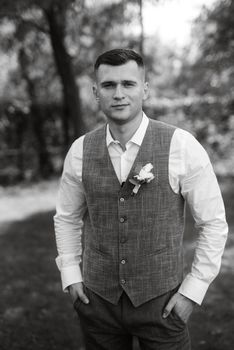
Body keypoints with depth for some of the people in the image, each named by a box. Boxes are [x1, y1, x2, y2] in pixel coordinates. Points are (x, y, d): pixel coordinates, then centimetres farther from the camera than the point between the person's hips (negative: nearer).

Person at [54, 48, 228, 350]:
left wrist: (193, 290, -7)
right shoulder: (80, 151, -5)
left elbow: (213, 221, -6)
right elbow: (67, 218, 10)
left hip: (160, 301, -2)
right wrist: (70, 275, 2)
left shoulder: (181, 146, -14)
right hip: (97, 299, 3)